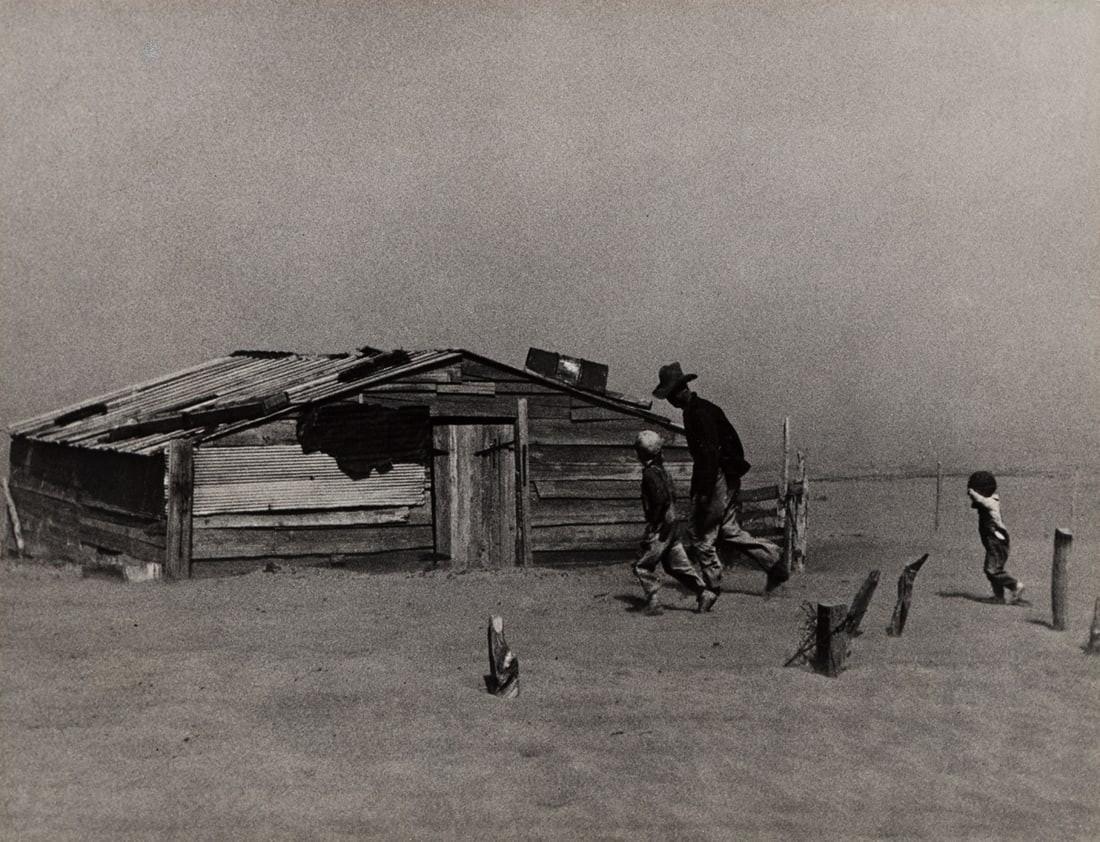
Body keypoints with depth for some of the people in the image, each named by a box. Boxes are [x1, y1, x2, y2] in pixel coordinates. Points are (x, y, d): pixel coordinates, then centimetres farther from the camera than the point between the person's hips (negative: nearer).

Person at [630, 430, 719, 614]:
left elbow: (660, 497, -26)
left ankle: (652, 603, -1)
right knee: (678, 564, 12)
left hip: (660, 528, -9)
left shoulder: (651, 473, -15)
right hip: (671, 525, 9)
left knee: (642, 565, -1)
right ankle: (704, 593, 8)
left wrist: (653, 522, -20)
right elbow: (671, 496, 20)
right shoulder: (661, 470, 13)